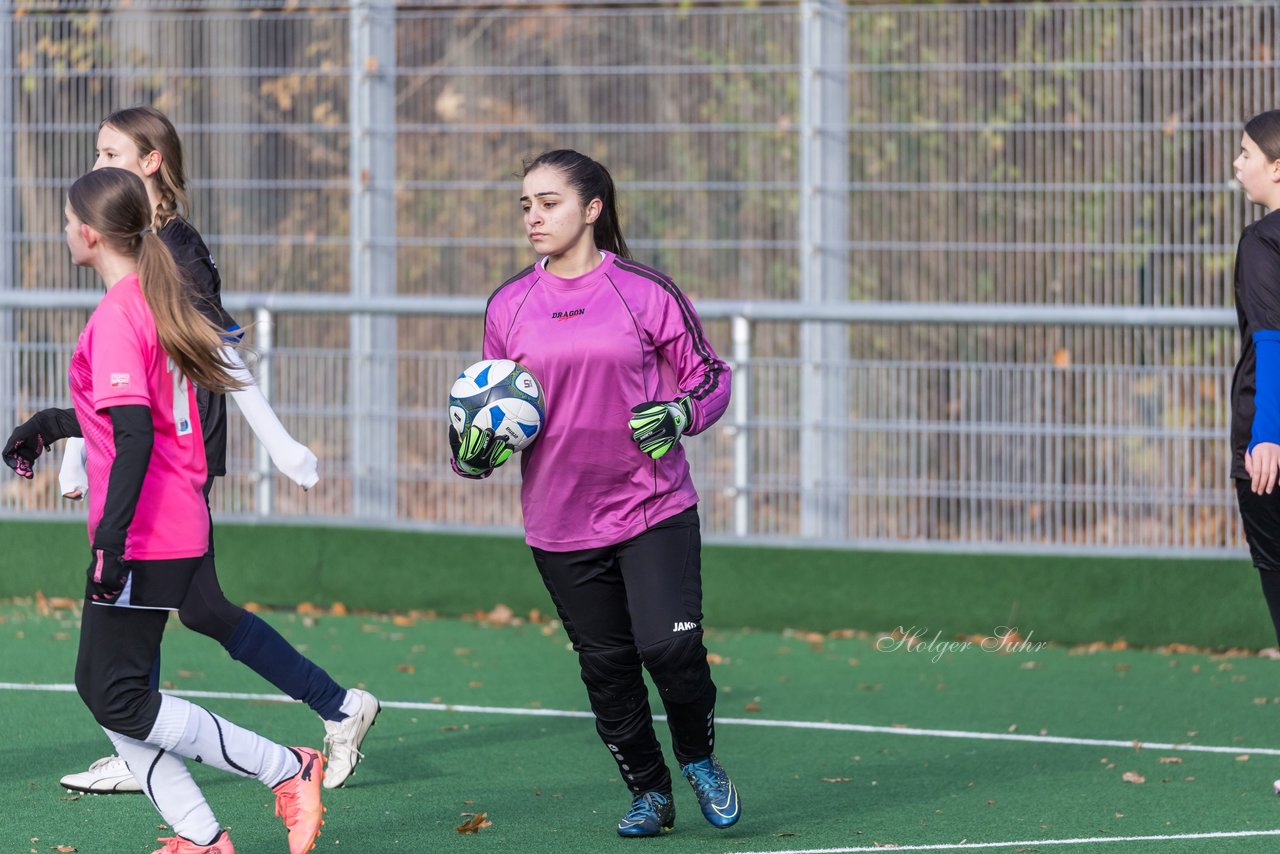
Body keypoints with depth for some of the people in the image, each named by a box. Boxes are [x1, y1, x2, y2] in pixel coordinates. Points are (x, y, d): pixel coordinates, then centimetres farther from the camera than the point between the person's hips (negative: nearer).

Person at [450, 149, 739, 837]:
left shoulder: (645, 293, -4)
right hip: (560, 519, 3)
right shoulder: (508, 307, 4)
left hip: (654, 507, -3)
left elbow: (709, 374, 5)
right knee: (605, 664, 7)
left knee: (669, 645, -15)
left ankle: (699, 759, 14)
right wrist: (476, 450, -7)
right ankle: (648, 793, 26)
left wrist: (681, 414, -15)